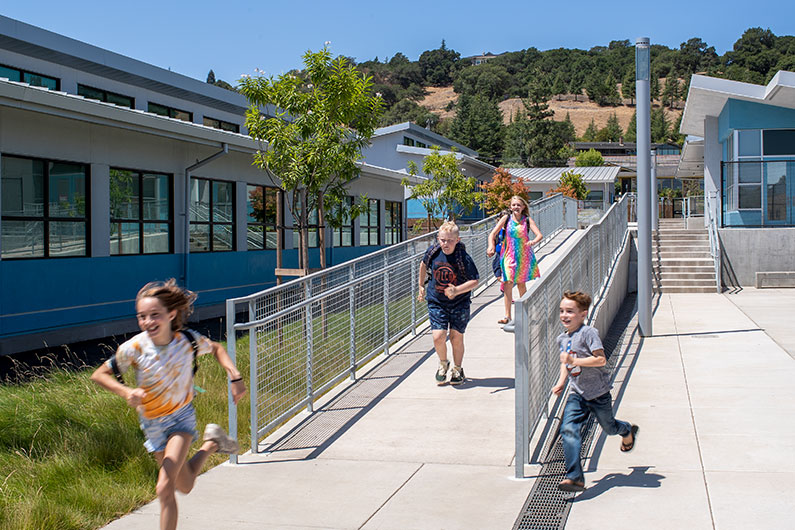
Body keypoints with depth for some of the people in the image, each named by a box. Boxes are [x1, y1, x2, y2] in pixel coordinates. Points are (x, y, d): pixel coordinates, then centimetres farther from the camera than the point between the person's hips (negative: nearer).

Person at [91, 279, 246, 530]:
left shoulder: (188, 340, -20)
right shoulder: (134, 348, -24)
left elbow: (216, 348, 2)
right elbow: (98, 375, -13)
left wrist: (235, 377, -11)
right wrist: (127, 392, -31)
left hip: (182, 417, -2)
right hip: (153, 424, 2)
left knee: (165, 488, -21)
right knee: (185, 486, 20)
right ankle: (211, 444, 46)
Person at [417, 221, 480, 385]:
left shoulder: (463, 258, -17)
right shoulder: (433, 252, -8)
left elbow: (474, 281, -14)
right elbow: (424, 264, 14)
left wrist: (457, 290, -29)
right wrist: (421, 286, 20)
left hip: (459, 303, -2)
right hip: (436, 302, 2)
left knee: (456, 337, 3)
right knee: (438, 337, -10)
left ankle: (457, 369, 27)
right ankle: (443, 364, 20)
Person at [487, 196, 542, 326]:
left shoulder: (527, 220, -2)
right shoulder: (506, 218, -1)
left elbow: (539, 235, -11)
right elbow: (493, 234, -1)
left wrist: (533, 241, -33)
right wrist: (491, 246, -19)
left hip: (524, 255, 1)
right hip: (509, 255, 0)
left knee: (521, 283, 11)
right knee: (508, 282, -13)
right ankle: (507, 316, -13)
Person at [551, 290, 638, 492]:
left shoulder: (588, 333, -19)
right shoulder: (562, 339, 5)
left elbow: (601, 359, -26)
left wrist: (575, 361, -31)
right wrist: (561, 381, 8)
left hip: (598, 392, -5)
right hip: (577, 394, 5)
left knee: (608, 427, 18)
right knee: (568, 429, -15)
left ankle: (628, 432, 56)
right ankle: (575, 477, -16)